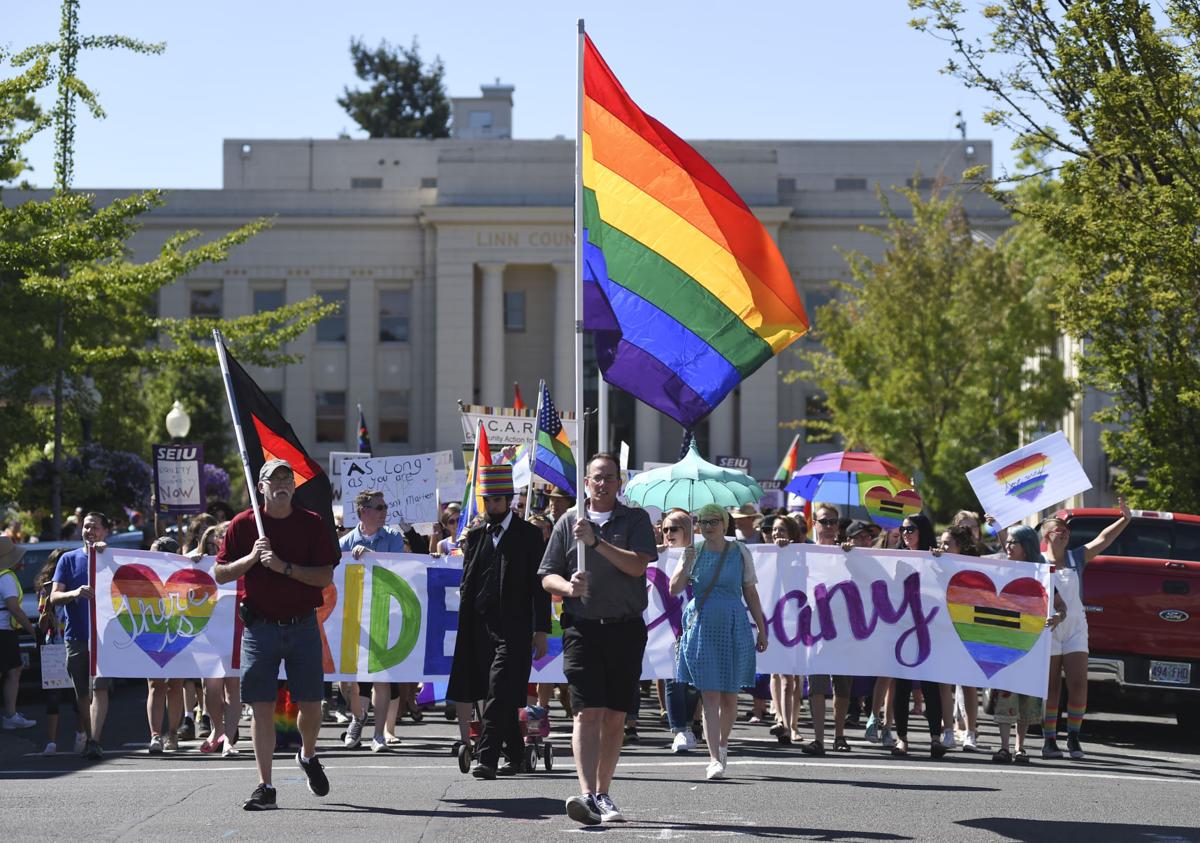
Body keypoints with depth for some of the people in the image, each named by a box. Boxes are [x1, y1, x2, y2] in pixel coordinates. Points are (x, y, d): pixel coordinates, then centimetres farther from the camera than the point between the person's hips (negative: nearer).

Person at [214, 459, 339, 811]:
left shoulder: (312, 524, 2)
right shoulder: (243, 524, 3)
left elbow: (325, 577, -4)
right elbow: (219, 573, 3)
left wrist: (285, 567, -16)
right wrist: (252, 558, -12)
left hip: (303, 626, 0)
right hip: (260, 626, 0)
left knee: (310, 704, 3)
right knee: (262, 706, -3)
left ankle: (308, 756, 34)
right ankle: (265, 786, 1)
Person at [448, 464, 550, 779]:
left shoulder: (529, 534, 1)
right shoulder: (475, 535, 15)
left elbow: (539, 584, -2)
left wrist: (541, 630, -7)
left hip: (513, 628, -5)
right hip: (481, 624, 5)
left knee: (500, 693, -15)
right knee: (495, 694, 9)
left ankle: (488, 758, -21)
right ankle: (513, 755, 21)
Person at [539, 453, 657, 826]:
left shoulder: (636, 520, 6)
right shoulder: (569, 522, 9)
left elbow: (638, 565, -9)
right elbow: (548, 576, 9)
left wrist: (596, 542, -16)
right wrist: (568, 587, -12)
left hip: (626, 630, 1)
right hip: (583, 628, -1)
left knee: (615, 718, 7)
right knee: (587, 713, -13)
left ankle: (603, 794, 18)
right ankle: (588, 795, -23)